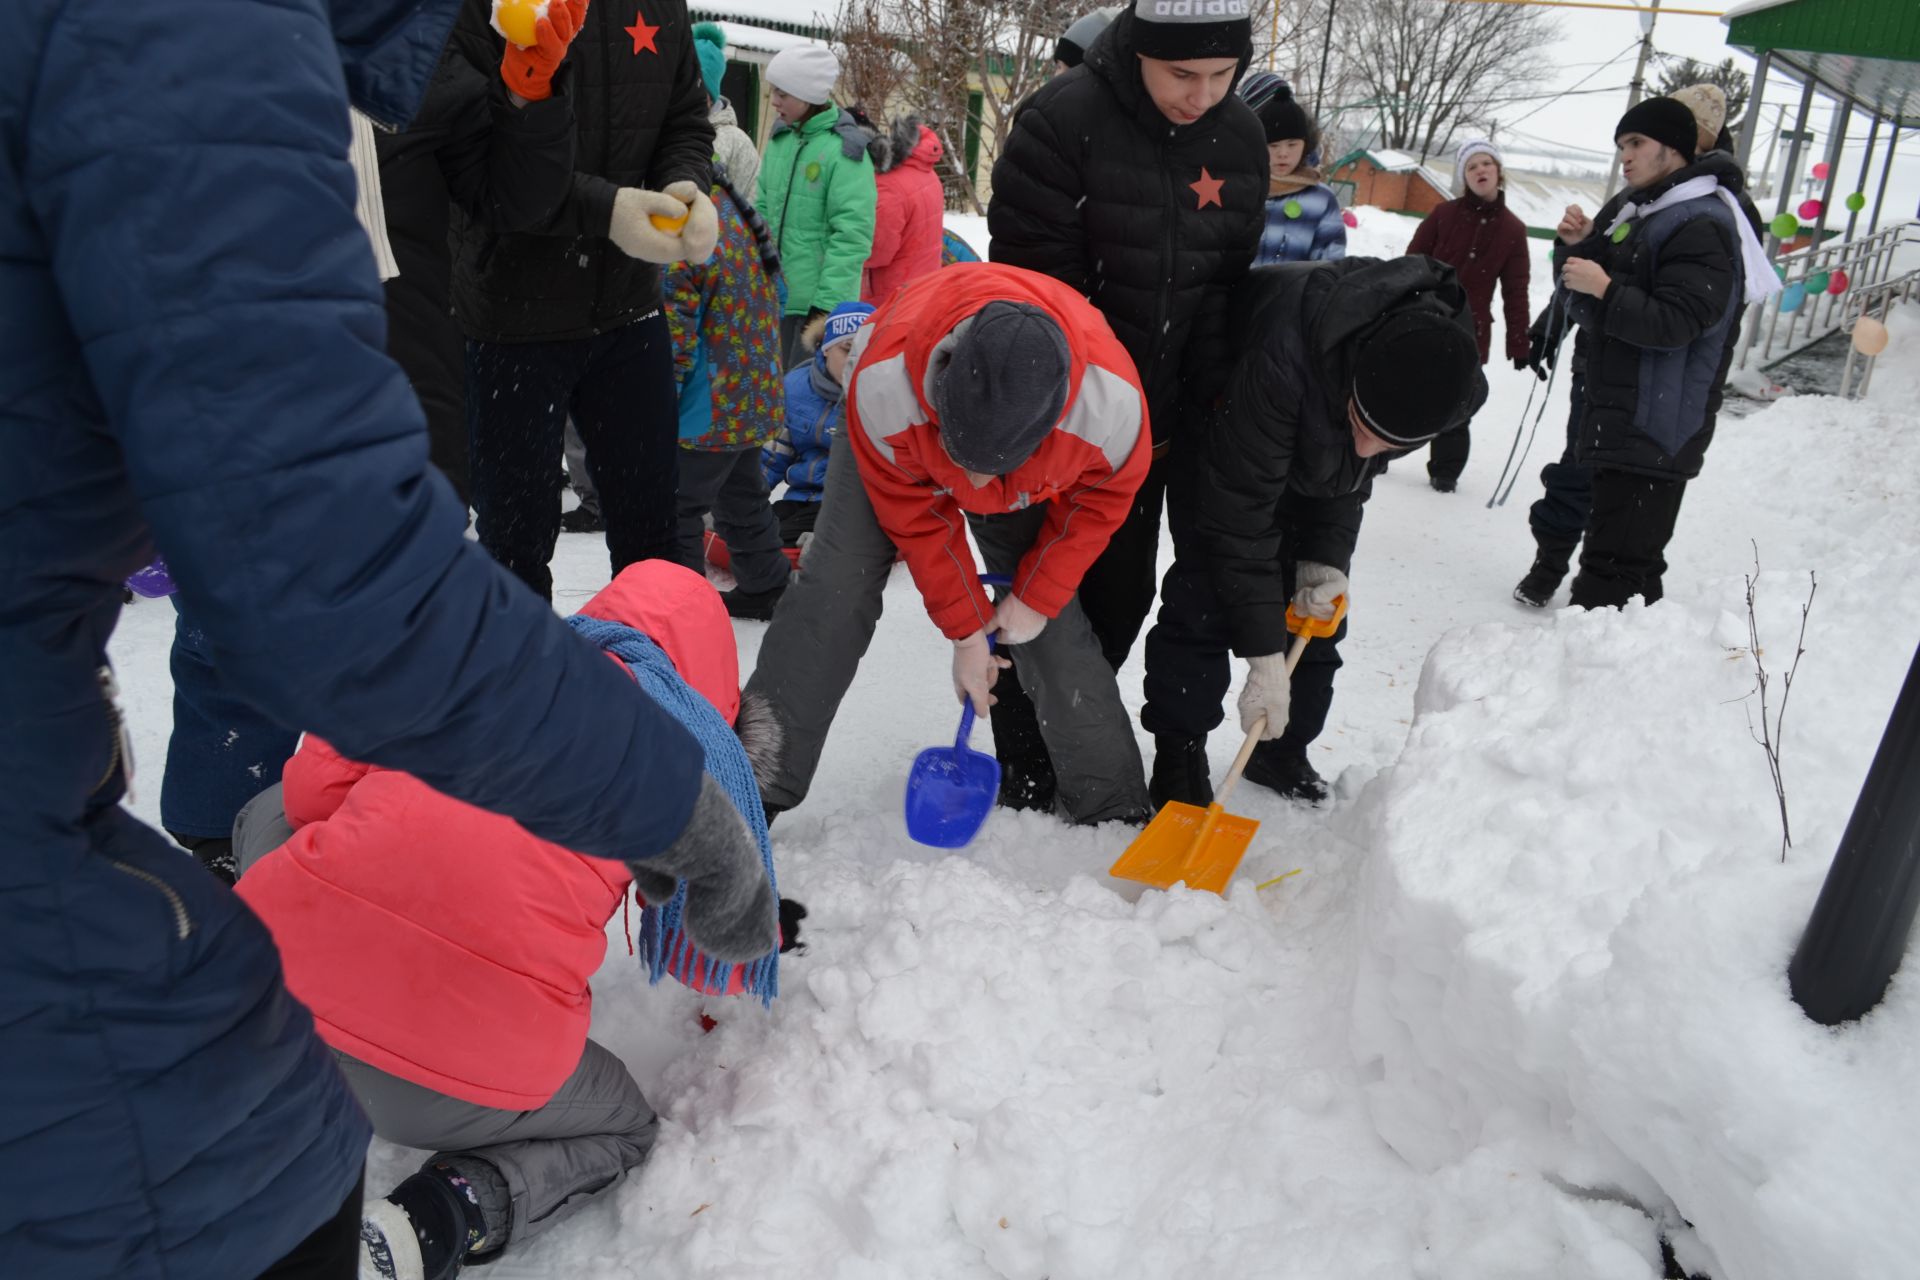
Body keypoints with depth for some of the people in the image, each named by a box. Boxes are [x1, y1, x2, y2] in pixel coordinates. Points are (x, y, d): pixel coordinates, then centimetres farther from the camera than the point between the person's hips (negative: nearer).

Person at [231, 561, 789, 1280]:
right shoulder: (698, 748, 9)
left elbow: (316, 784, 14)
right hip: (480, 1057, -3)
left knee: (272, 813, 33)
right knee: (623, 1129, 28)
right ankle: (449, 1213, 0)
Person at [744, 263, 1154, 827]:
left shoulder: (1112, 403, -40)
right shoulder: (883, 386, -42)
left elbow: (1100, 497, -16)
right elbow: (916, 516, -25)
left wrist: (1035, 598, -14)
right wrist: (966, 628, -17)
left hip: (1034, 479, 1)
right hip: (899, 447, 0)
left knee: (1055, 625, -4)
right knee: (834, 589, -13)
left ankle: (1115, 809, 14)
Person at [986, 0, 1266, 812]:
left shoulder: (1240, 140, 1)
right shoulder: (1063, 119, -16)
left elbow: (1225, 290, 5)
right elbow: (1033, 278, -17)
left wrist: (1189, 419, -2)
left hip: (1154, 424, 5)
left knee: (1123, 593, 11)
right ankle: (1027, 775, 16)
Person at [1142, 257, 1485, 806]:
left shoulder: (1447, 375, -29)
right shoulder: (1284, 360, -47)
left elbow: (1360, 470, -10)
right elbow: (1240, 508, -39)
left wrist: (1328, 555, -21)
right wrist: (1264, 653, -36)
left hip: (1315, 458, 5)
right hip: (1219, 427, -5)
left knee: (1318, 605, 3)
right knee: (1206, 596, -14)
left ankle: (1283, 751, 19)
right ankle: (1178, 756, 0)